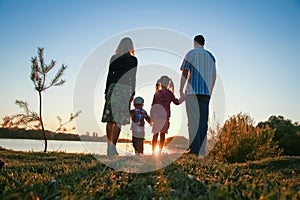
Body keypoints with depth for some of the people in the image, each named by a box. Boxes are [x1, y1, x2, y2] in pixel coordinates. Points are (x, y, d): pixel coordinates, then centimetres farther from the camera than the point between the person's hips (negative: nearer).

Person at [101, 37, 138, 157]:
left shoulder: (113, 58, 9)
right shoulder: (133, 59, 1)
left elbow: (109, 75, 8)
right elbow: (133, 77, -3)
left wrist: (106, 91, 13)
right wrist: (132, 93, 1)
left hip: (113, 87, 3)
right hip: (125, 89, -3)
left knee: (110, 119, 7)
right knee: (119, 120, -3)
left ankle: (110, 146, 11)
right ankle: (112, 147, -8)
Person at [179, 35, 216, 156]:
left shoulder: (191, 54, 1)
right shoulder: (210, 56, 15)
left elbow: (184, 74, -4)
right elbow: (214, 76, 16)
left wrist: (181, 90, 0)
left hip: (193, 91, -4)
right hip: (206, 92, 4)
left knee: (193, 120, -4)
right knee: (203, 120, 5)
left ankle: (195, 148, -7)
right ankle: (202, 150, 6)